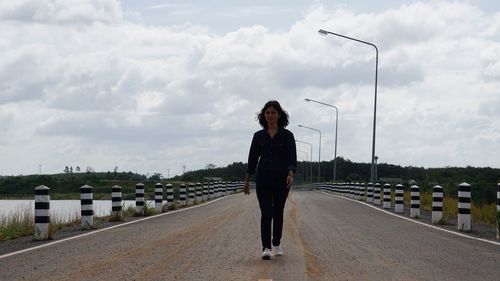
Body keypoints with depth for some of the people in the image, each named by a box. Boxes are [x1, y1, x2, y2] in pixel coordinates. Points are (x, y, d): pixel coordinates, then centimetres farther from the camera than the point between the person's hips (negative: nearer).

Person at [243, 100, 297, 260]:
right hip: (263, 179, 0)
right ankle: (266, 248, -10)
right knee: (266, 213, -8)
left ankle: (277, 244, 28)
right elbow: (252, 159, 9)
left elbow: (292, 158, -8)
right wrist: (247, 181, 9)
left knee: (278, 213, 10)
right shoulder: (259, 136, 4)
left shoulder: (287, 135, -1)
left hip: (281, 180, 0)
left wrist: (290, 174, -25)